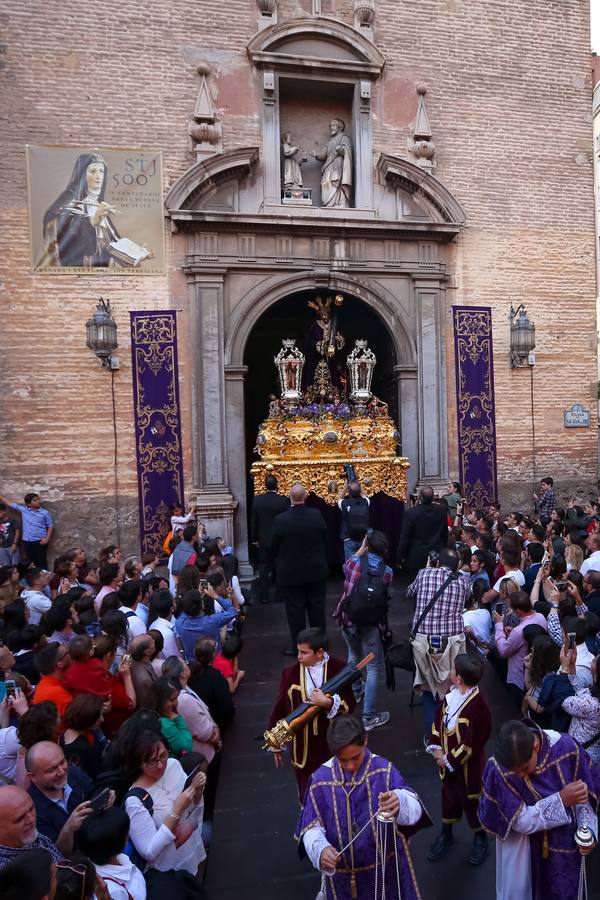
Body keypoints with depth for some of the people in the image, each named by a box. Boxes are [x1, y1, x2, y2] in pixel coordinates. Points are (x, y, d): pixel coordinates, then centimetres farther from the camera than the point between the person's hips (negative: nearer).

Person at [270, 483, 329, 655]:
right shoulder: (317, 516, -10)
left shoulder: (280, 520, -18)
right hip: (316, 571, 3)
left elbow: (274, 548, -8)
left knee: (295, 611, 8)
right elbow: (325, 541, 2)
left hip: (291, 574, -3)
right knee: (317, 608, 16)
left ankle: (299, 647, 17)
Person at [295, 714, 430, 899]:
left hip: (385, 868, 0)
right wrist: (321, 850, -30)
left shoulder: (383, 770, -17)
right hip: (341, 872, 1)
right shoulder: (321, 779, -13)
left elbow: (415, 810, -26)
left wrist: (400, 803, -49)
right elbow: (311, 827, -9)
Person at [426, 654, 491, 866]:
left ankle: (480, 839, 41)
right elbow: (439, 719, 3)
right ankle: (446, 834, 45)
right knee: (448, 796, 24)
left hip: (468, 764, -6)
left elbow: (471, 743, -26)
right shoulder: (451, 694, -8)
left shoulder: (478, 705, -31)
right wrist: (436, 748, -5)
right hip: (447, 760, 6)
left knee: (471, 801, 15)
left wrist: (450, 760, -17)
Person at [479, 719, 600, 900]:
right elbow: (520, 822, -24)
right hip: (522, 844, -2)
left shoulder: (565, 747, -24)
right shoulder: (499, 767, -30)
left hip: (564, 839, 2)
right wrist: (561, 799, -31)